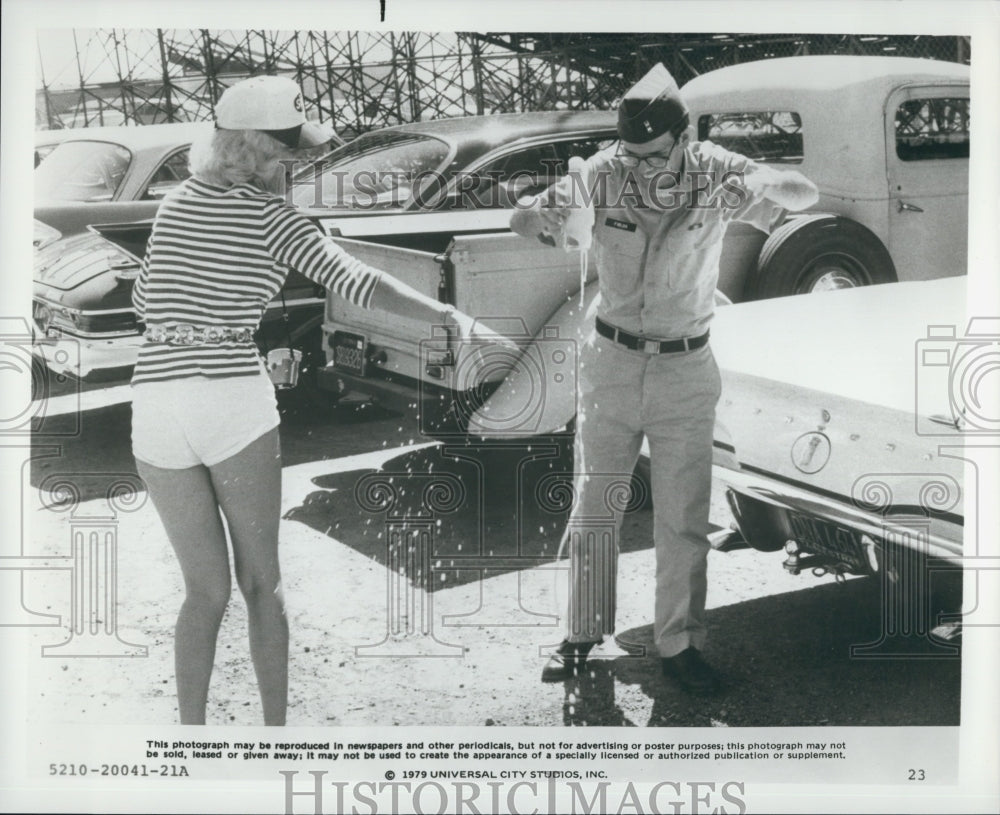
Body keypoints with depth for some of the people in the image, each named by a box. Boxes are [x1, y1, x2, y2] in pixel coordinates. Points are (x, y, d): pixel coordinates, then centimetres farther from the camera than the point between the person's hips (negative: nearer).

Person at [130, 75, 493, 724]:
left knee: (206, 590, 13)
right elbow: (357, 281, -16)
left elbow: (145, 300, 22)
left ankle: (192, 731, 13)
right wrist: (448, 314, -20)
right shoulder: (272, 217, -3)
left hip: (155, 400, 4)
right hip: (235, 401, -4)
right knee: (262, 582, 11)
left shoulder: (176, 203, 13)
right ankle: (276, 728, 16)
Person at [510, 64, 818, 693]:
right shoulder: (604, 175, -9)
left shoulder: (714, 173, -10)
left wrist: (759, 185, -38)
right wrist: (544, 217, -32)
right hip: (612, 361, 1)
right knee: (593, 507, 8)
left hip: (687, 370, 0)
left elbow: (806, 194, -15)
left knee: (684, 519, 5)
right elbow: (520, 220, -6)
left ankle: (680, 642, 19)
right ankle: (582, 634, 23)